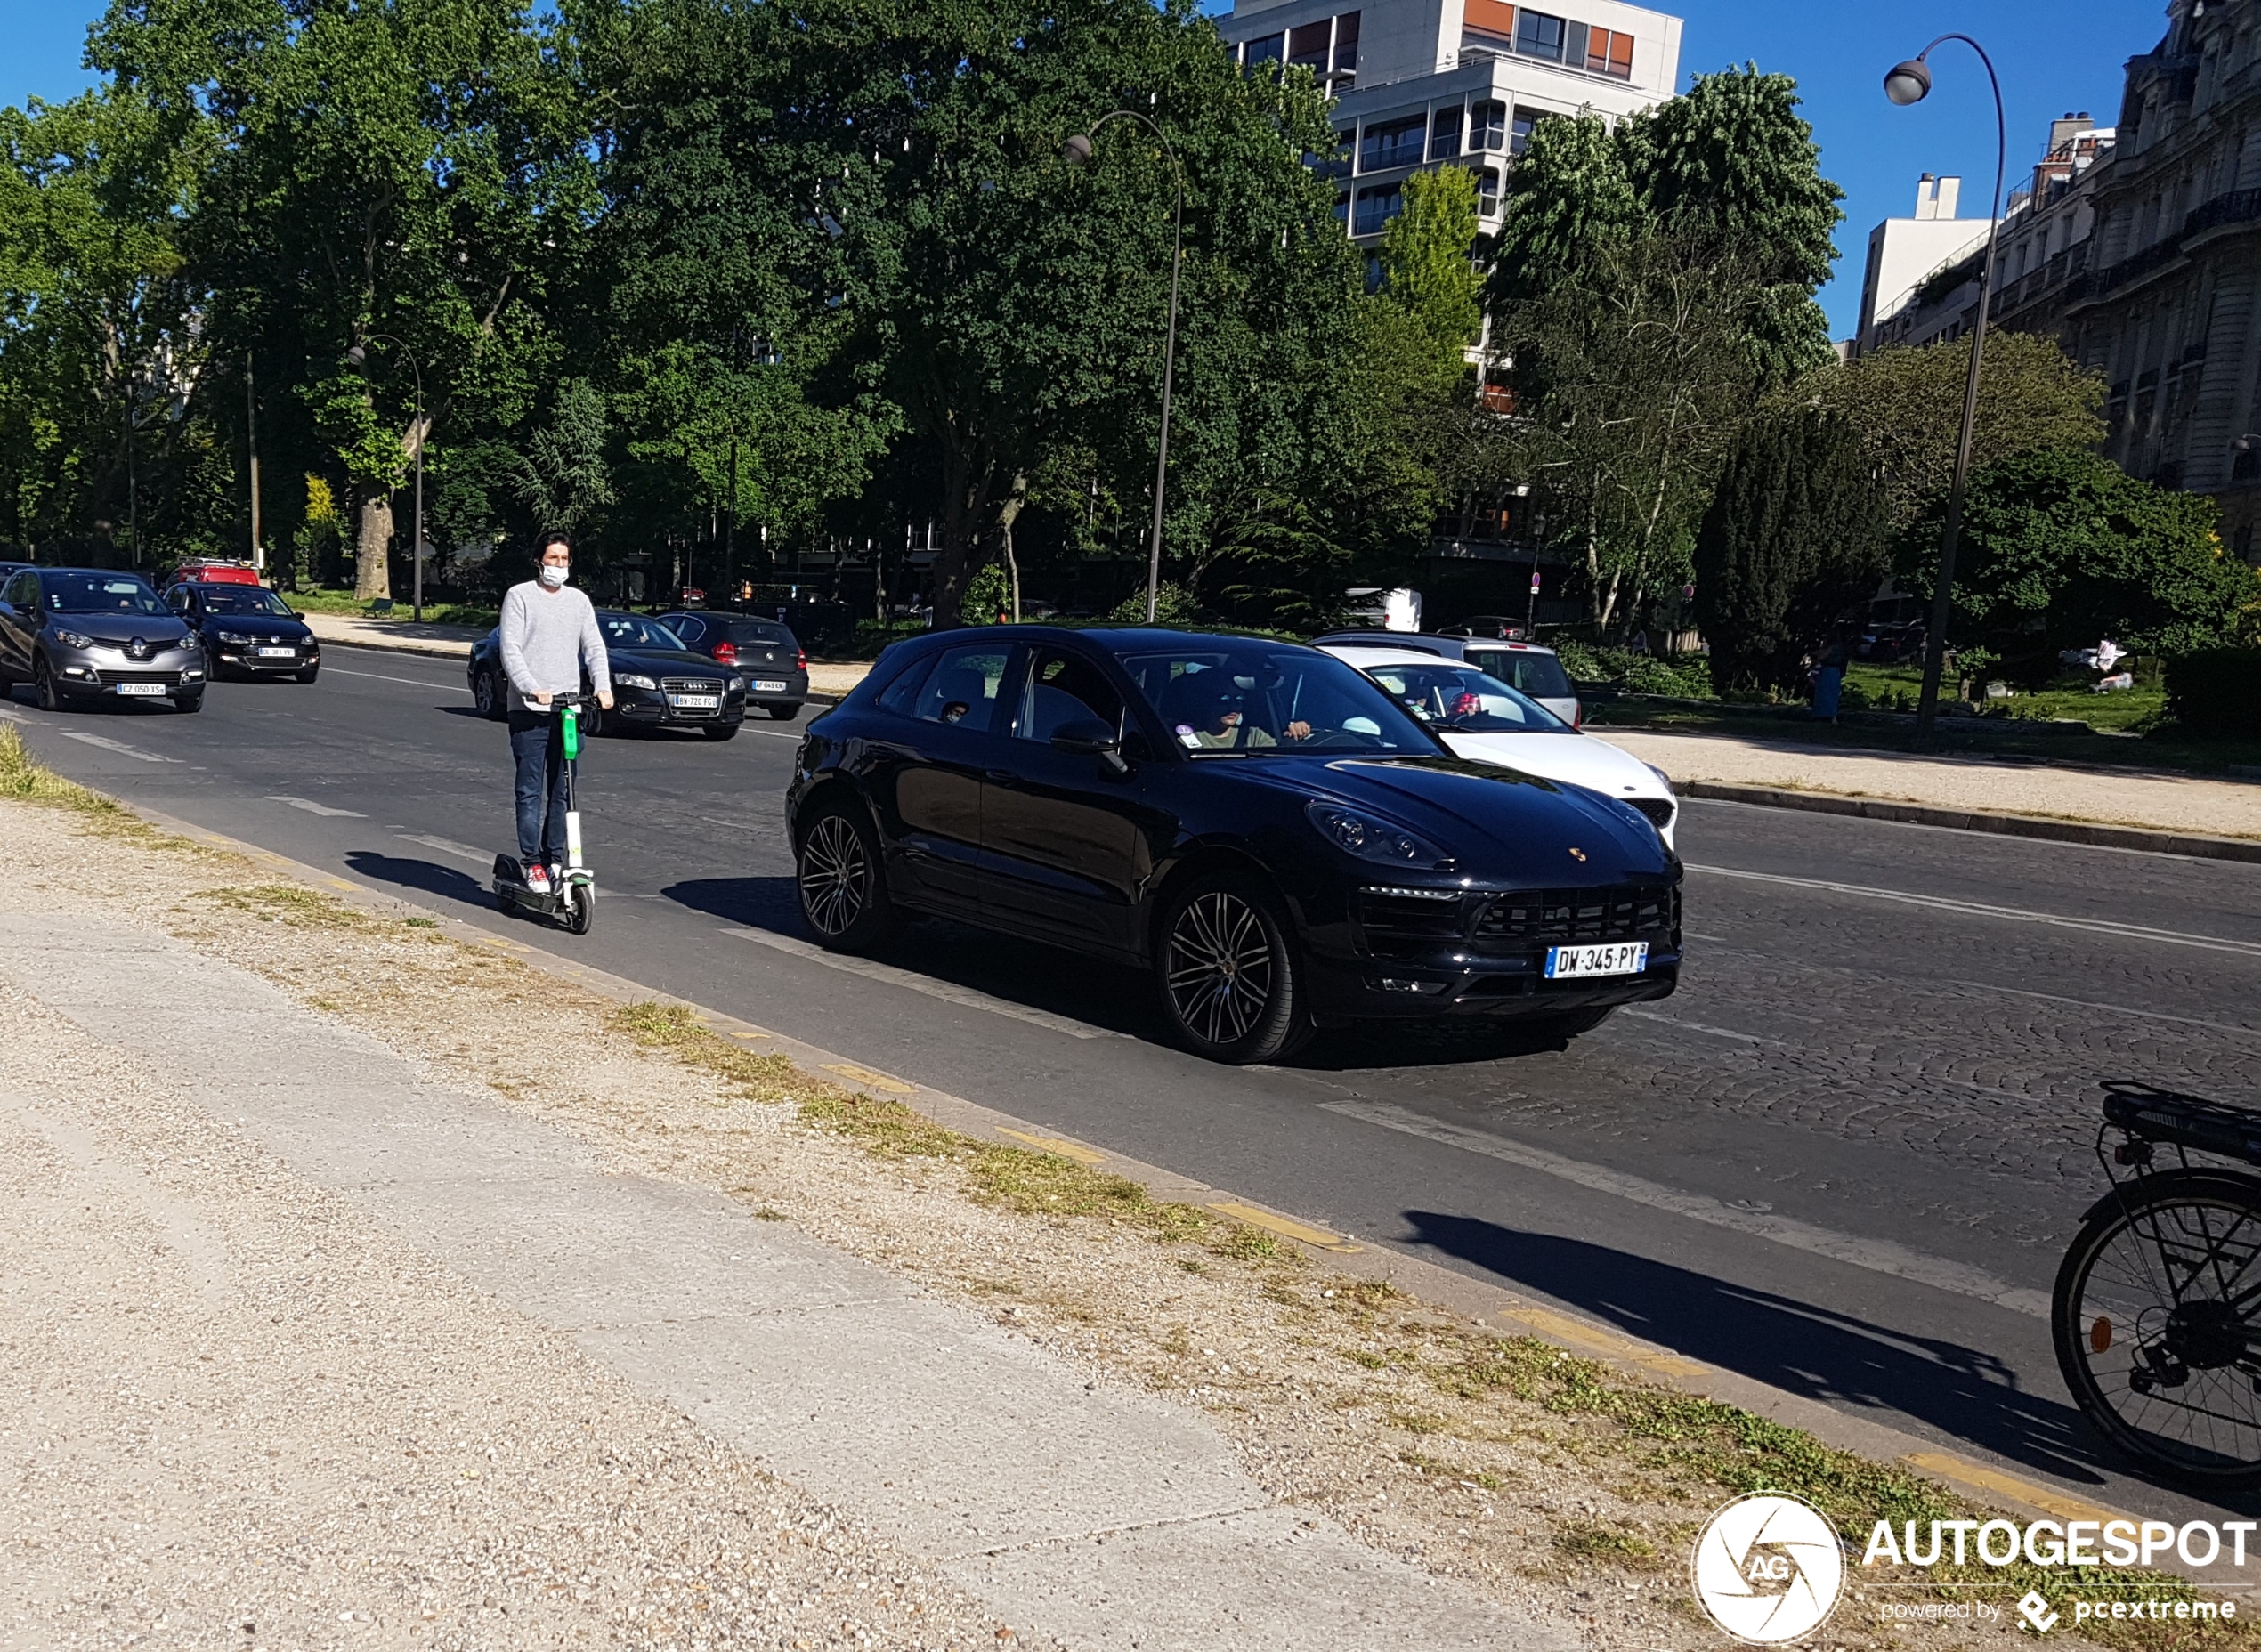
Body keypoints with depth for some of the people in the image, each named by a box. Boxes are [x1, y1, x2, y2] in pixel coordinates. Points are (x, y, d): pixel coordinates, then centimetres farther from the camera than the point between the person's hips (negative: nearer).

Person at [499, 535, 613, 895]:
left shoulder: (579, 600, 15)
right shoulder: (520, 596, 2)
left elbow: (594, 647, 9)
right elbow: (510, 649, -6)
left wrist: (603, 686, -9)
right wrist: (532, 689, -20)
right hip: (529, 709, -4)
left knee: (562, 791, 6)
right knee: (531, 791, -4)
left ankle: (556, 858, 13)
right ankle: (533, 862, -1)